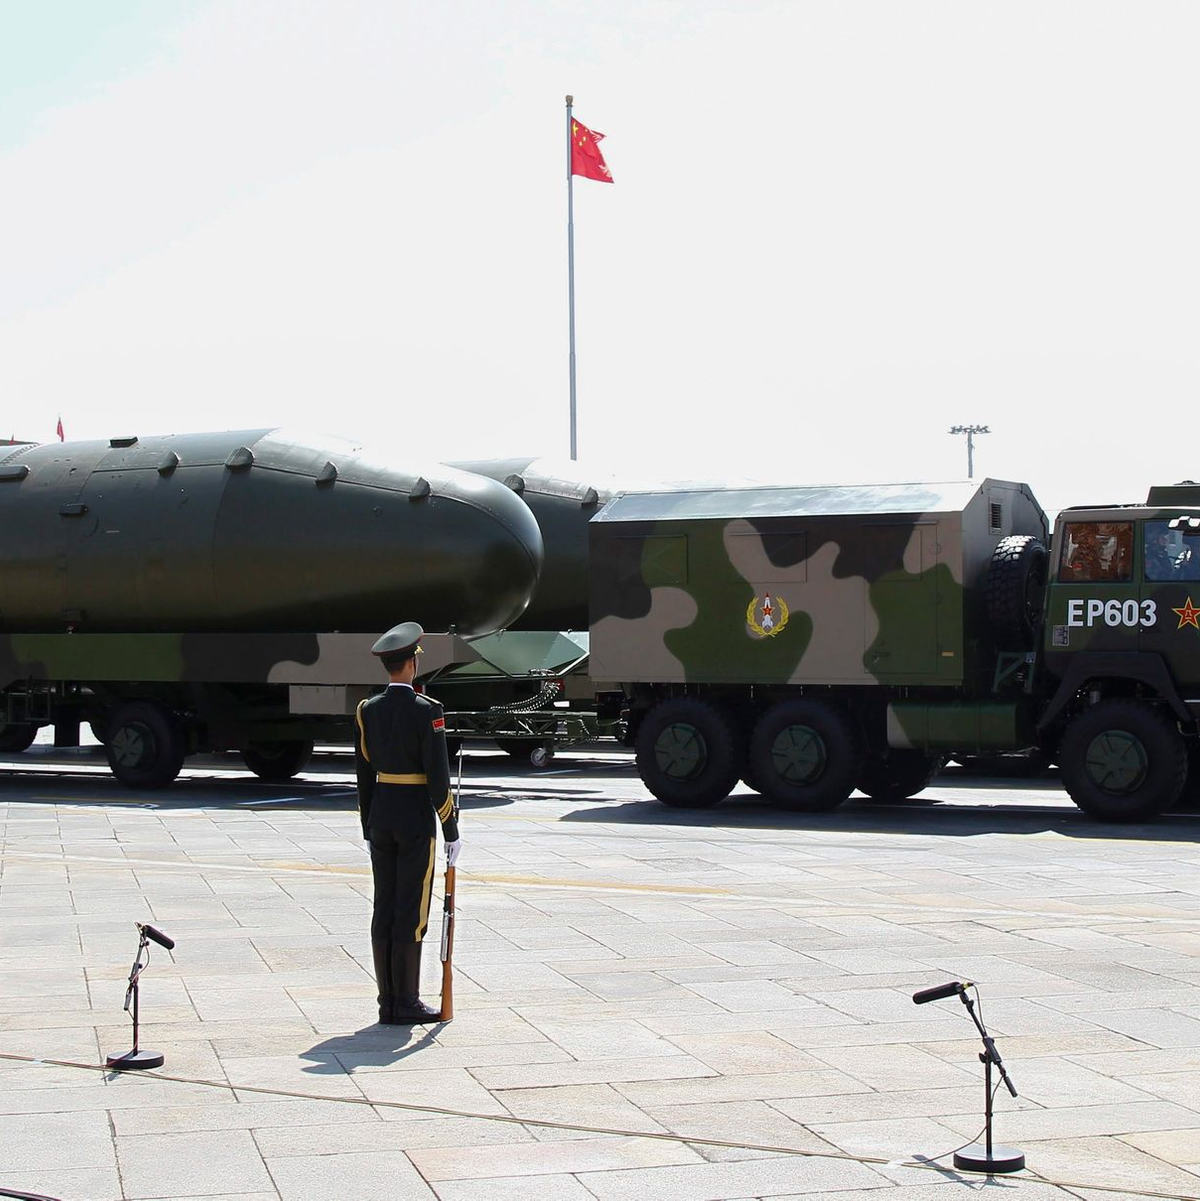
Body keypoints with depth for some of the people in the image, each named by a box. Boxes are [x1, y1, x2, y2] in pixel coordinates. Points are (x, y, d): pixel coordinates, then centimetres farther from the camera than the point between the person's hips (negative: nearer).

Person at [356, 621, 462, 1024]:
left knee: (384, 910, 9)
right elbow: (438, 776, -14)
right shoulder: (426, 710, -13)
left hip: (380, 815, 6)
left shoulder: (368, 710, 4)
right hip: (416, 818, -6)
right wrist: (451, 833, -7)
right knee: (411, 912, -1)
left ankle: (388, 1002, 13)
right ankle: (406, 1004, 2)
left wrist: (368, 828, 16)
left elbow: (363, 773, 8)